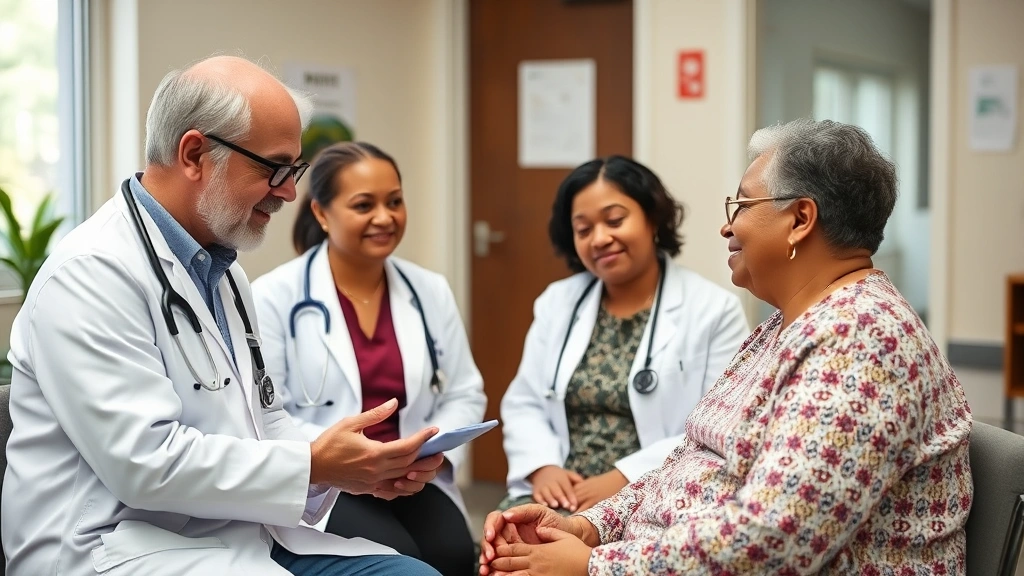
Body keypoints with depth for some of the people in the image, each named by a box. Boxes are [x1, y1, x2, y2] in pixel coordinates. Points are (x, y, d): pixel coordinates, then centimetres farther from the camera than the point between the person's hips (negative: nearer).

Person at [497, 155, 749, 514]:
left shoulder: (714, 310, -1)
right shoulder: (557, 302, 14)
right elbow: (524, 405, 13)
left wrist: (625, 480, -19)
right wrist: (542, 467, -8)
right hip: (564, 495, 4)